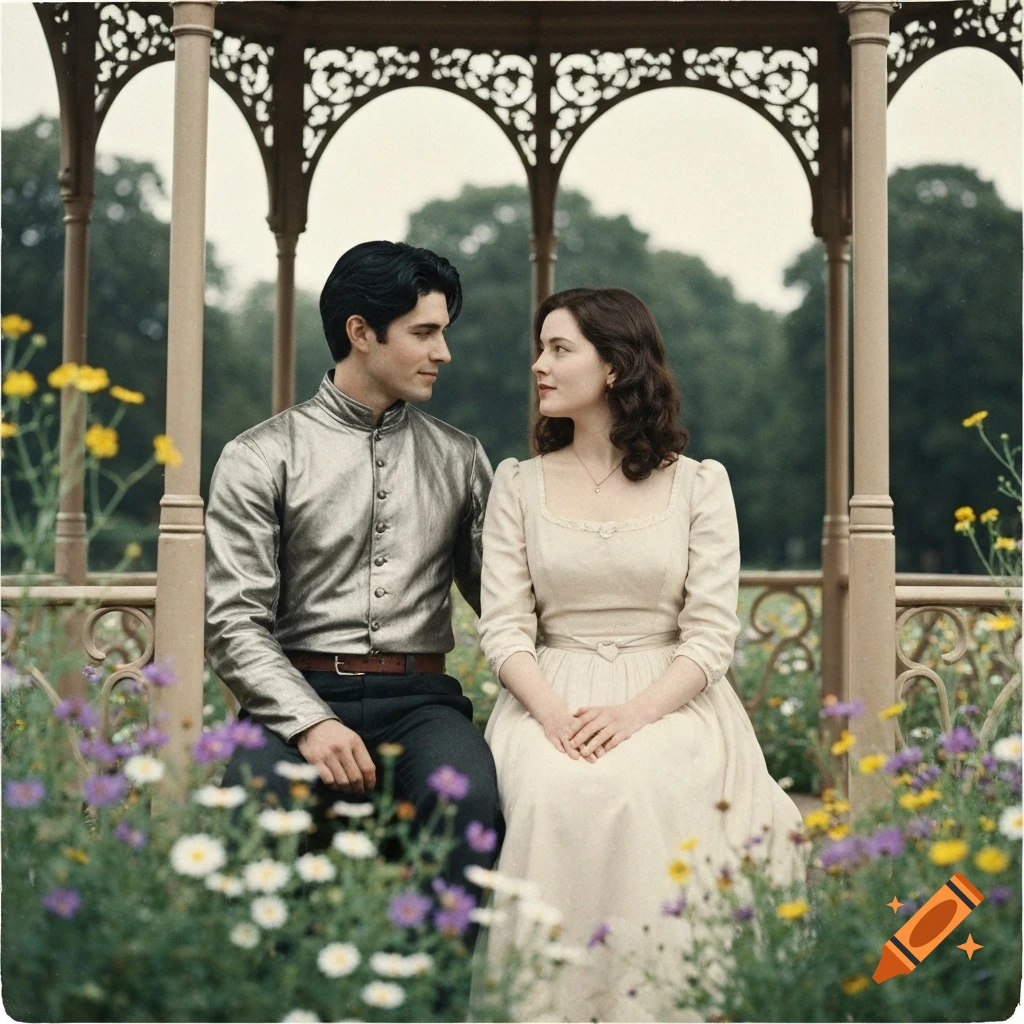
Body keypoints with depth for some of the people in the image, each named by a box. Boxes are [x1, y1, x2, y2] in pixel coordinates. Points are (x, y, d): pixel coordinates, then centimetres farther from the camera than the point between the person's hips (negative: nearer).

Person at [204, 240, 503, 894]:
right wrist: (310, 722, -17)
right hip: (299, 693, -2)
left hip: (420, 699, 2)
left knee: (471, 801, -33)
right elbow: (235, 623, -2)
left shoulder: (460, 459, 17)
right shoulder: (260, 459, 6)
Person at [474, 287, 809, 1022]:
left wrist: (637, 712, -18)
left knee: (640, 793, -35)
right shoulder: (520, 484, 13)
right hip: (550, 696, 1)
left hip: (668, 699, -1)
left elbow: (712, 633, 0)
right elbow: (504, 626, 4)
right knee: (555, 796, -33)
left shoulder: (699, 483, 7)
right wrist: (553, 714, -16)